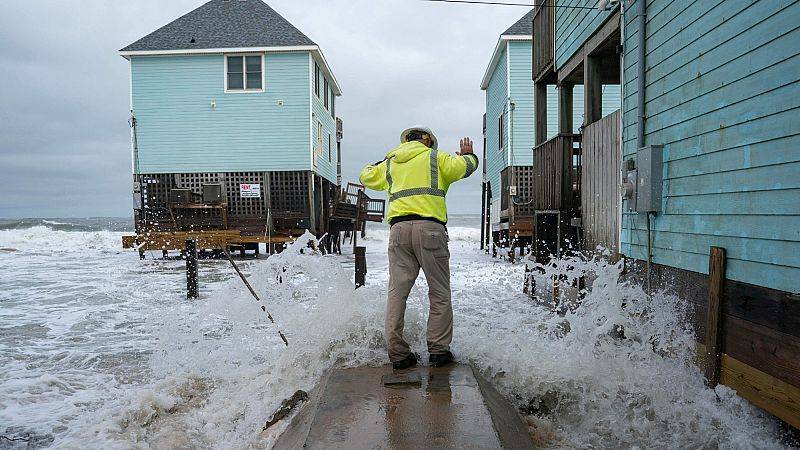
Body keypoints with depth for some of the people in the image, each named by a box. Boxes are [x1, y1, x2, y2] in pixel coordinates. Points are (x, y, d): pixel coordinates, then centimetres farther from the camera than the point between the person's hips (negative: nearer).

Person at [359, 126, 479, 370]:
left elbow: (366, 176, 38)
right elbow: (462, 167, -2)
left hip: (398, 229, 4)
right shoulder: (434, 157, 12)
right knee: (439, 293, 5)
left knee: (397, 292, 3)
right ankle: (439, 350, 7)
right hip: (430, 227, -3)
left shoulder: (389, 163, 24)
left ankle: (397, 353, 2)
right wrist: (467, 154, 21)